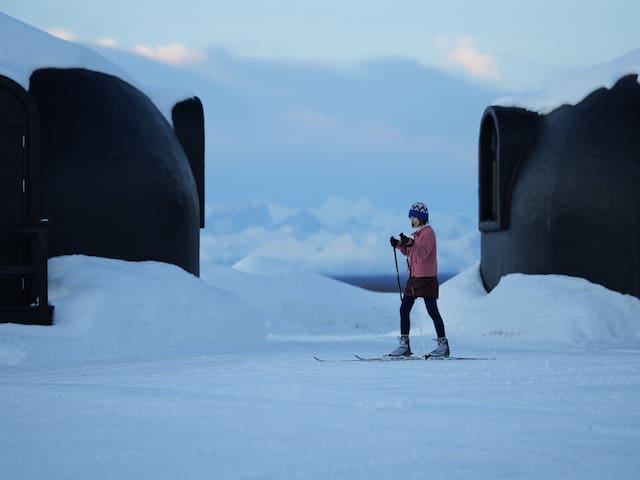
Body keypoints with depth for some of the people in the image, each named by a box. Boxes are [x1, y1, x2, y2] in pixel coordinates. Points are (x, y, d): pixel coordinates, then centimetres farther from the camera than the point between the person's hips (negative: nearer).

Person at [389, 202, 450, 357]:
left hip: (426, 278, -9)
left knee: (432, 311, -5)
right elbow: (409, 252, 20)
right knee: (404, 309, 4)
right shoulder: (417, 233, 17)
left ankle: (443, 344, 2)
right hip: (413, 277, 9)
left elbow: (423, 253, -22)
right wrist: (399, 245, 4)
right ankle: (404, 345, 7)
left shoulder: (428, 232, -10)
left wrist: (410, 243, -34)